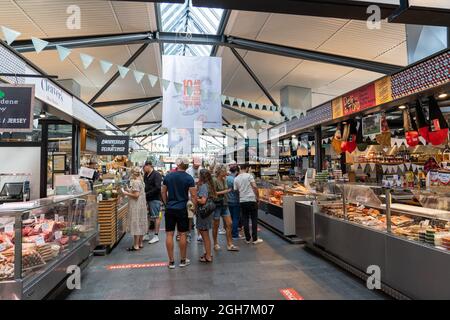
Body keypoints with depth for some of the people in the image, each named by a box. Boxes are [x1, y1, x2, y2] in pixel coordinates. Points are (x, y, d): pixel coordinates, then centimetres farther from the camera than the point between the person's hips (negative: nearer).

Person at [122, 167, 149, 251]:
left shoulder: (135, 182, -16)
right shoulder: (141, 181, 12)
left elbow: (136, 195, -21)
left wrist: (127, 193, -10)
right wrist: (129, 191, 15)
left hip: (136, 206, -9)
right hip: (142, 205, 10)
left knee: (136, 225, -4)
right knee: (140, 224, 14)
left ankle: (136, 246, 2)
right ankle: (140, 243, 22)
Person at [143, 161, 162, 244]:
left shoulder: (156, 175, -12)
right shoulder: (146, 175, 13)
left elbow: (157, 188, -20)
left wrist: (147, 194, -18)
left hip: (155, 199, -8)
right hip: (147, 199, 8)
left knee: (156, 217, -1)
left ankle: (156, 236, 7)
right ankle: (147, 235, 23)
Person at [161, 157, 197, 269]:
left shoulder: (168, 176, 2)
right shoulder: (189, 178, -7)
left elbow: (163, 192, 9)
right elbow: (193, 195, -10)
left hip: (169, 209, 2)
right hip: (182, 209, -2)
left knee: (169, 235, 8)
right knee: (182, 234, 8)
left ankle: (171, 261, 14)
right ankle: (183, 260, 19)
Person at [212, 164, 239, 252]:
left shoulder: (224, 180, 10)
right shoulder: (214, 180, -13)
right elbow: (213, 193, -18)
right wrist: (224, 192, -15)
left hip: (224, 204, 7)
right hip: (217, 205, -7)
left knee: (229, 224, 3)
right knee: (216, 225, 6)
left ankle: (229, 244, 12)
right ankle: (215, 244, 23)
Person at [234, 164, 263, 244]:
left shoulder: (236, 179, 6)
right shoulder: (249, 175, -6)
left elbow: (236, 190, 8)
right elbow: (254, 187, -11)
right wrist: (258, 197, -2)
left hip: (242, 201, 4)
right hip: (252, 200, -4)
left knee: (245, 220, 10)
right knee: (254, 219, 5)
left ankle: (248, 239, 15)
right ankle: (255, 239, 9)